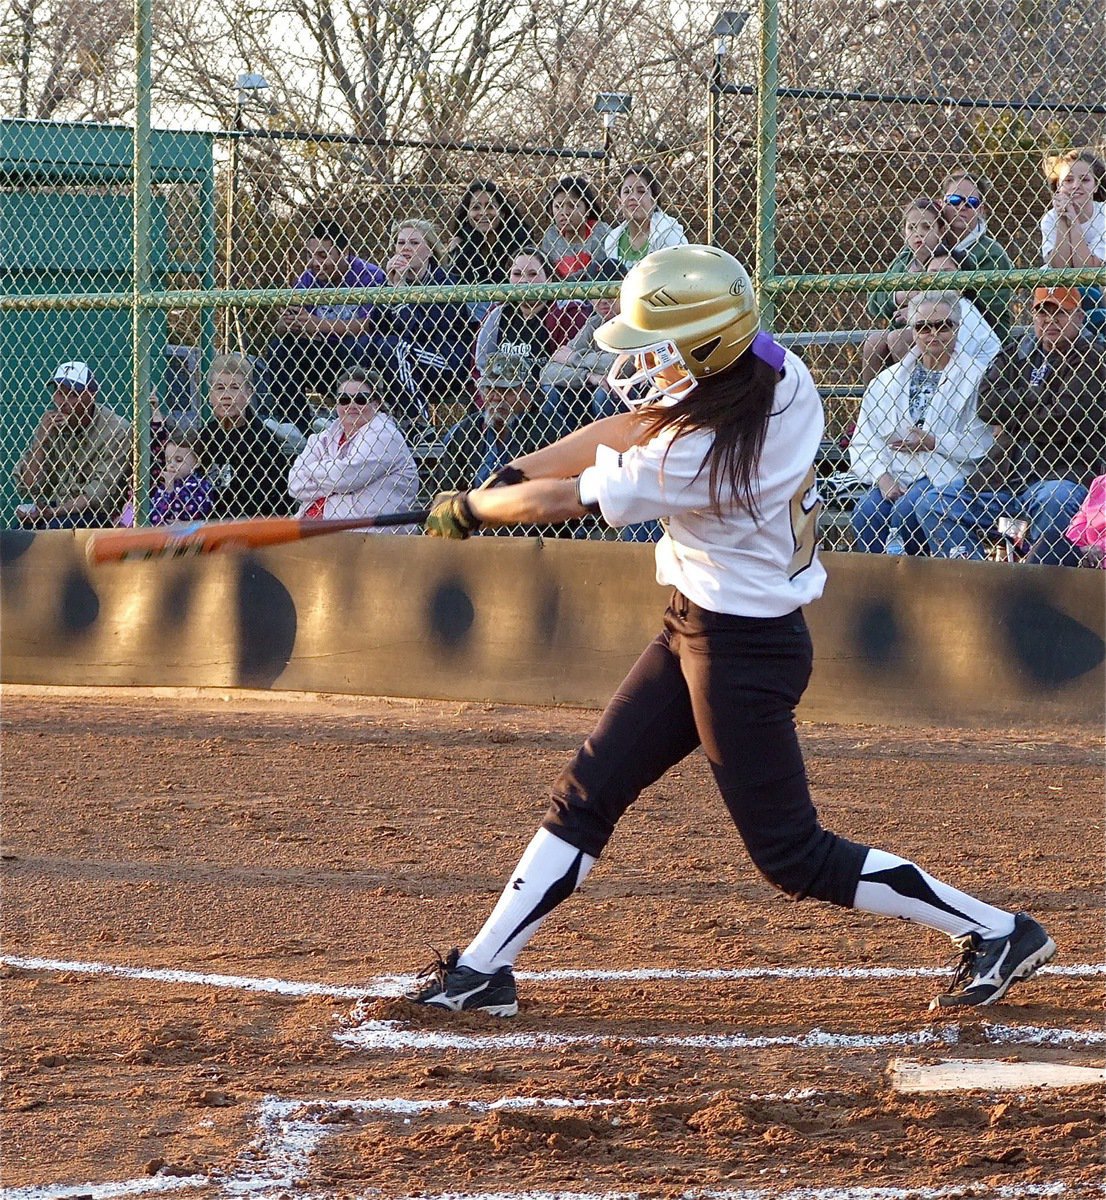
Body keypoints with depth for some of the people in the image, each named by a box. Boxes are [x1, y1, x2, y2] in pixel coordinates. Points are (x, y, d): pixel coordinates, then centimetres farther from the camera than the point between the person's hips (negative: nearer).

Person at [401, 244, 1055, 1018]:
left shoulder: (702, 459, -30)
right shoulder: (781, 378, -6)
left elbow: (562, 500, -16)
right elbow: (630, 429, 6)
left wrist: (470, 509, 1)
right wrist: (511, 474, 2)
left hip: (744, 654, -9)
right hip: (696, 630, 9)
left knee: (793, 857, 1)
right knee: (586, 798, 12)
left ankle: (997, 932, 8)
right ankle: (484, 970, 19)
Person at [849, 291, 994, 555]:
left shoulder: (975, 376, 1)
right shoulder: (889, 379, 16)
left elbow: (984, 443, -7)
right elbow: (863, 440, 10)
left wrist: (934, 443, -13)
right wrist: (881, 475, -7)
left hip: (947, 475, -4)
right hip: (894, 476, 4)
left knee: (906, 511, -31)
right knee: (866, 512, -25)